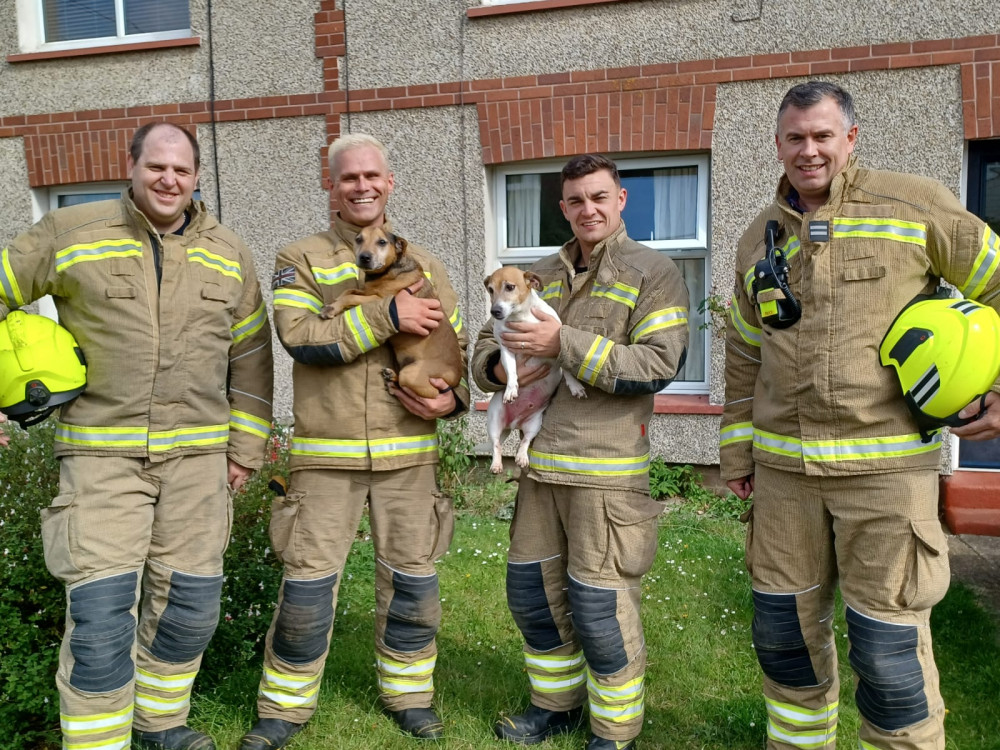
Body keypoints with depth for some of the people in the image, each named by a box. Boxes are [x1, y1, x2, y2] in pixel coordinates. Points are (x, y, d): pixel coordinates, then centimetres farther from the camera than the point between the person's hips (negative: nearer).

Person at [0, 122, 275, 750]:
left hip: (197, 456, 3)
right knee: (101, 608, -7)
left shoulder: (228, 253, 8)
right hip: (101, 453, -3)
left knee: (189, 602, 10)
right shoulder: (69, 233, 0)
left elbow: (251, 354, 13)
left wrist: (246, 447, 10)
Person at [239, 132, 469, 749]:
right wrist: (387, 314, -21)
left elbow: (458, 347, 13)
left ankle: (409, 694, 31)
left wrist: (454, 398, -7)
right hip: (326, 454, -2)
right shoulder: (301, 259, 4)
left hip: (407, 452, 2)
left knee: (412, 582, 10)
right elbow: (300, 336, -14)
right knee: (308, 585, 4)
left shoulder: (423, 265, 12)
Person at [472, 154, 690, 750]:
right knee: (533, 594, 15)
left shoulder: (654, 272, -2)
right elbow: (485, 344, 18)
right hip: (540, 464, 6)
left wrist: (565, 343, -20)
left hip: (606, 470, -6)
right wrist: (498, 366, -7)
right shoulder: (541, 275, 16)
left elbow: (658, 364, -15)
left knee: (600, 607, 0)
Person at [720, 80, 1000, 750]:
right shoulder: (760, 238, 12)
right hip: (783, 468, 5)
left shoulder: (913, 204, -2)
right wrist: (737, 450, 15)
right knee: (786, 632, 15)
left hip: (886, 467, -4)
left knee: (889, 648, 1)